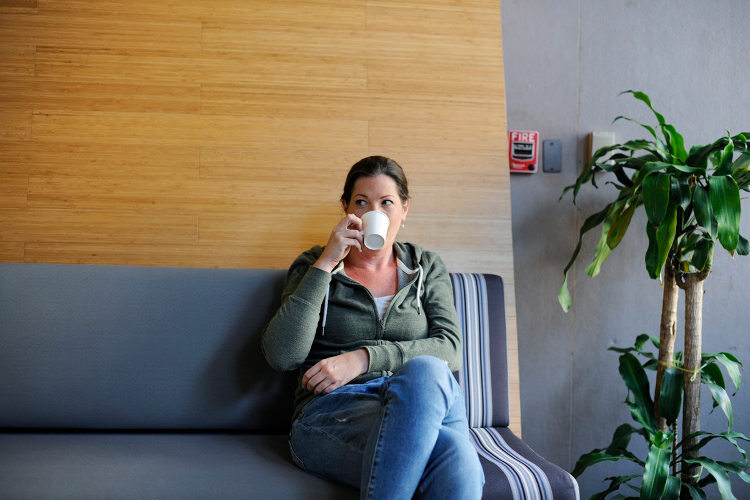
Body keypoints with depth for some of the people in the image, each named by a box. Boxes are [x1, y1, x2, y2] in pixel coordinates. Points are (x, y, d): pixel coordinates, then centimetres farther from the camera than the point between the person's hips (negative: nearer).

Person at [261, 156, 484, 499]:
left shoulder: (426, 268, 21)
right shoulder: (313, 267, 15)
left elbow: (449, 349, 5)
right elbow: (282, 356, -2)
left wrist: (363, 358, -8)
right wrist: (325, 264, -4)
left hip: (414, 406, 3)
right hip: (330, 410, -2)